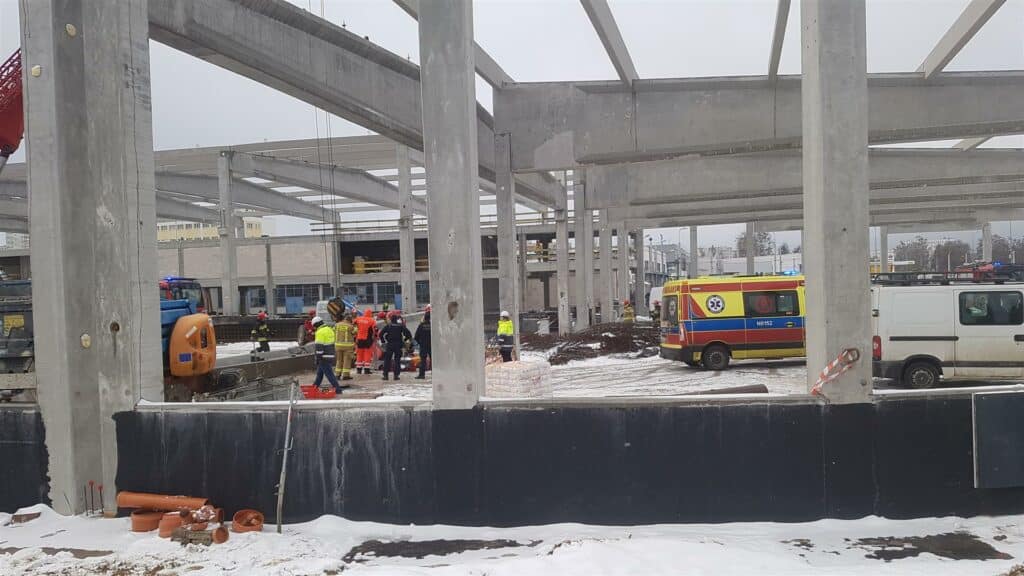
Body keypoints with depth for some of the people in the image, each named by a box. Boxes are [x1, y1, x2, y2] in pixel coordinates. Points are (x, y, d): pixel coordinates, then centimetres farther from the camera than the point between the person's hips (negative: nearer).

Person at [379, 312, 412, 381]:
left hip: (389, 344, 0)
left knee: (387, 360, 5)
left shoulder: (388, 325, 3)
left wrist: (382, 341, 8)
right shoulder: (401, 326, 3)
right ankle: (396, 375, -1)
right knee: (397, 360, 5)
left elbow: (381, 333, 0)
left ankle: (385, 375, 1)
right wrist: (405, 340, 7)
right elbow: (407, 333, -4)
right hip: (399, 345, 0)